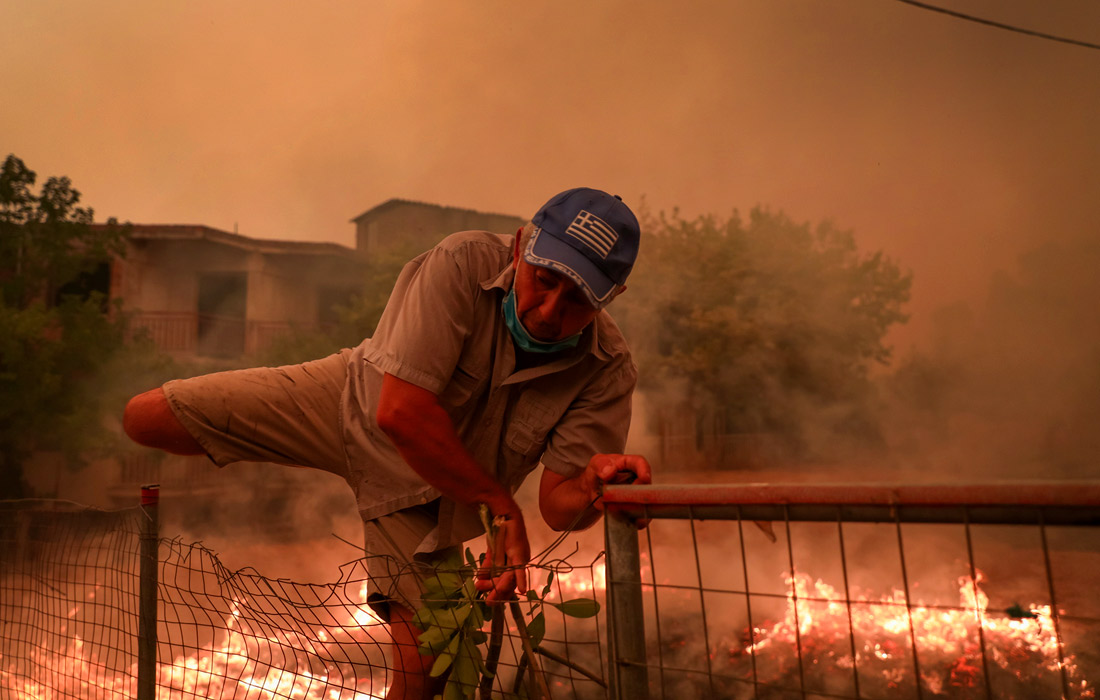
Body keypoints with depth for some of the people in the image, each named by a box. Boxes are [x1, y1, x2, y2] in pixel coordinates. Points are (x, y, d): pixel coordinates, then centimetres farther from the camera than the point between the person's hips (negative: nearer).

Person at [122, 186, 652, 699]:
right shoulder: (463, 264, -32)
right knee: (145, 417, -3)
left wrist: (596, 484, -46)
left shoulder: (608, 371, -23)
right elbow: (400, 410, -36)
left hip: (427, 495, 1)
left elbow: (558, 505, -22)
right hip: (348, 401, 0)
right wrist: (501, 505, -31)